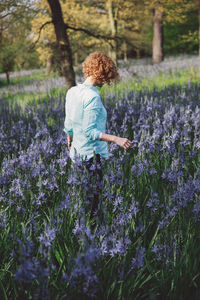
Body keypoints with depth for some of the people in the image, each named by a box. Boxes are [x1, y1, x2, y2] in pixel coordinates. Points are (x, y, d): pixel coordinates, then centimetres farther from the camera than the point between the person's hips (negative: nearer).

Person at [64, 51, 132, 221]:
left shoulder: (72, 91, 5)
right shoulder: (92, 97, -21)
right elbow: (90, 131, -23)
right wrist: (116, 139, -26)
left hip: (76, 151, 8)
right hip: (93, 154, -8)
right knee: (94, 193, 4)